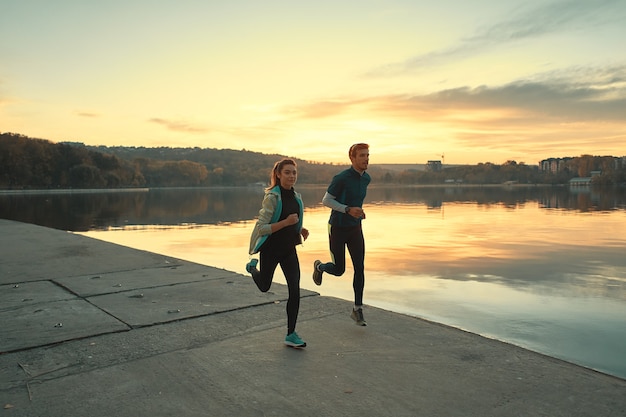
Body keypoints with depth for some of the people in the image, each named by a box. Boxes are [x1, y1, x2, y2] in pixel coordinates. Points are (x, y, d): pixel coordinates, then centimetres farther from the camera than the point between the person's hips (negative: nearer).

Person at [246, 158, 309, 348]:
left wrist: (301, 230, 1)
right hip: (271, 248, -5)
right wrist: (286, 222, -29)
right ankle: (253, 267, 52)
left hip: (289, 249, 5)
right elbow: (261, 228, -21)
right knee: (264, 286, 17)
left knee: (295, 290, -4)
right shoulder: (272, 197, -18)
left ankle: (291, 335, 7)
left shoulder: (297, 197, 4)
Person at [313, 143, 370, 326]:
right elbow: (325, 200, -16)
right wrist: (348, 210, -25)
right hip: (337, 228, -5)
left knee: (360, 268, -4)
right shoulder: (341, 178, -20)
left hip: (355, 228, 5)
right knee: (339, 270, 2)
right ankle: (319, 267, 38)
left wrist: (358, 211, 11)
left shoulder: (366, 178, 2)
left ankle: (357, 309, 7)